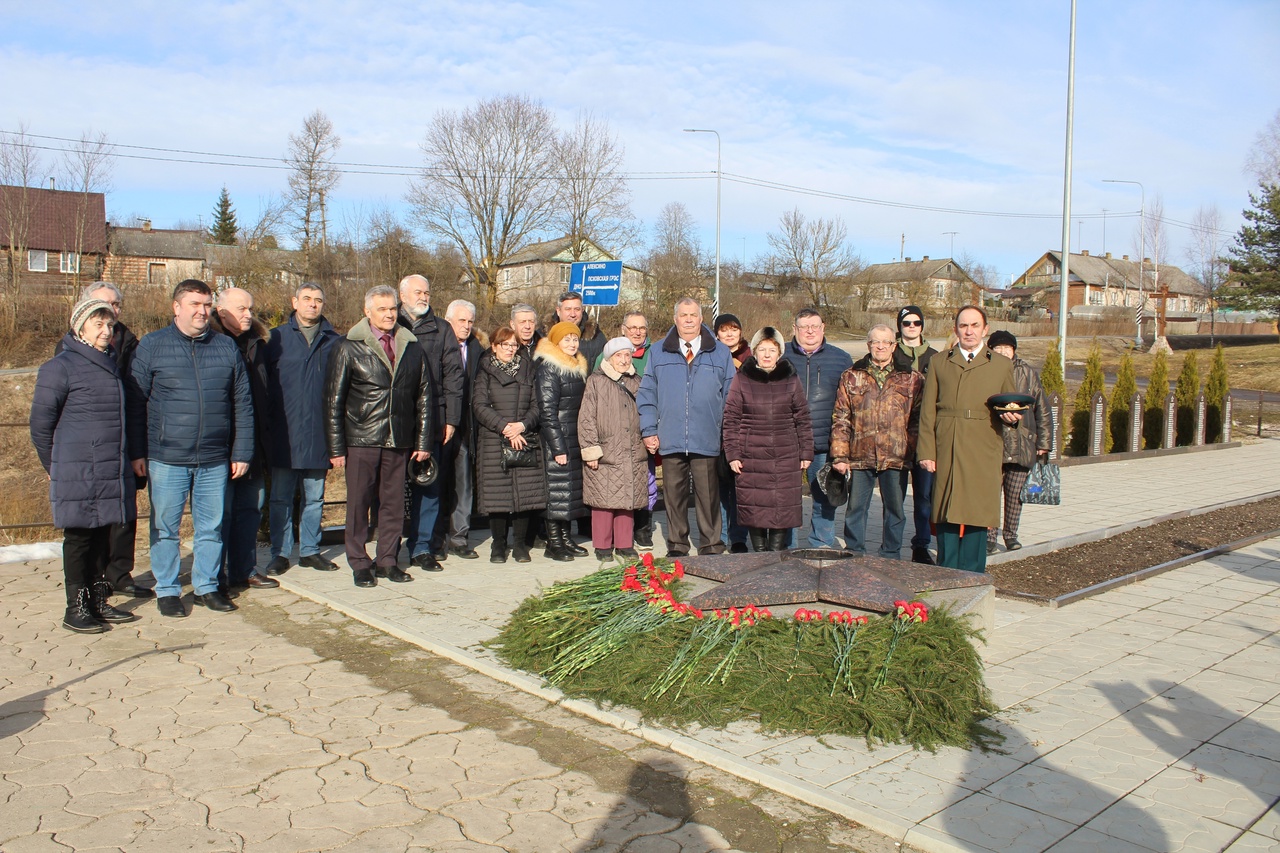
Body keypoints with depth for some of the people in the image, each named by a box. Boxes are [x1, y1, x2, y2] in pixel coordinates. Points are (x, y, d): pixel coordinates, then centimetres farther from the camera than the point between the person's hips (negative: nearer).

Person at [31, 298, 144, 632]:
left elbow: (130, 411, 22)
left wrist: (135, 454, 16)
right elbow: (41, 423, -3)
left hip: (114, 472, 6)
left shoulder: (112, 363, 15)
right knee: (79, 537, 1)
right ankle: (76, 608, 11)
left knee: (103, 537, 12)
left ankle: (99, 602, 23)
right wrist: (55, 466, 2)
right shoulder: (61, 367, -6)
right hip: (78, 475, -6)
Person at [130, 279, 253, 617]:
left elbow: (243, 404, 9)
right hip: (167, 458, -2)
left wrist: (242, 452, 5)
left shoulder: (227, 347, 8)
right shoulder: (152, 345, 1)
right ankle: (167, 590, 20)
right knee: (165, 528, 7)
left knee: (212, 527, 10)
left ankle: (207, 586, 24)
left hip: (215, 460, 2)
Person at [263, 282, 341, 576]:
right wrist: (268, 422, -5)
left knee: (315, 498, 11)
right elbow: (264, 383, 3)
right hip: (284, 434, -1)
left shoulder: (333, 340, 7)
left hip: (319, 434, 2)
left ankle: (310, 551, 21)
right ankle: (280, 553, 15)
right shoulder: (278, 337, 4)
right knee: (281, 497, 6)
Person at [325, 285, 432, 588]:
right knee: (358, 503, 3)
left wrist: (423, 441, 6)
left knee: (394, 503, 8)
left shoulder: (412, 347, 9)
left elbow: (424, 397, 11)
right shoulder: (349, 347, 0)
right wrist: (336, 447, -5)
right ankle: (359, 564, 15)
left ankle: (387, 560, 20)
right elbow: (333, 400, -1)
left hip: (399, 440, 3)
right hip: (361, 439, -3)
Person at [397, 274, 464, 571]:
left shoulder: (441, 329, 10)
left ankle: (421, 546, 9)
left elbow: (453, 374, 6)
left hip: (432, 420, 1)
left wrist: (450, 419, -1)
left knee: (429, 485, 1)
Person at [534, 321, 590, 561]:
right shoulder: (547, 369, -9)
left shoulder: (578, 367, 16)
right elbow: (547, 411, -14)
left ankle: (566, 538, 19)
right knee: (557, 489, -5)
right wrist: (557, 446, -17)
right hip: (557, 438, -8)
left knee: (572, 487, 10)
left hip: (575, 439, 8)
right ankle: (553, 542, 4)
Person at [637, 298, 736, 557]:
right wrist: (648, 430, 3)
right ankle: (677, 546, 18)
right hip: (670, 441, 1)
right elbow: (646, 395, 10)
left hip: (707, 442, -1)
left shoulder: (720, 353, 9)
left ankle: (711, 546, 11)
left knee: (708, 495, 0)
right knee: (673, 495, 7)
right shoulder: (659, 353, 10)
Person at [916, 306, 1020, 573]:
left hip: (983, 454, 0)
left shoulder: (1002, 365, 13)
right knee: (945, 514, 2)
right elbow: (927, 412, 8)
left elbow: (1011, 405, 18)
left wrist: (1011, 415, -7)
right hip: (946, 453, 0)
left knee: (976, 515, 0)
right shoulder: (939, 362, 12)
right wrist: (926, 451, -1)